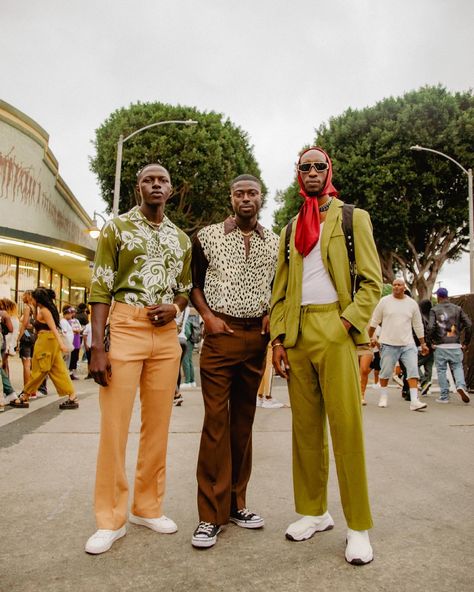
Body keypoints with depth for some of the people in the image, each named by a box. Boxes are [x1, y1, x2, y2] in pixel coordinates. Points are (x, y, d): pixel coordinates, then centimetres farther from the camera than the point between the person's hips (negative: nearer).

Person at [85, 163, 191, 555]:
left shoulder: (181, 239, 14)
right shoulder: (117, 228, 2)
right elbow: (101, 289, -4)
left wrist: (174, 307, -5)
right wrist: (98, 347, -13)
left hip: (166, 334, 4)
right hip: (124, 327, -4)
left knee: (158, 424, 9)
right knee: (114, 424, -2)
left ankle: (148, 506, 24)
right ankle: (111, 519, 12)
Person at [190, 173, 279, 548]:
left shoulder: (275, 243, 9)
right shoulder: (208, 236, 2)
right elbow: (194, 282, 8)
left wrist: (273, 315, 0)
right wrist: (208, 315, -6)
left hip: (257, 337, 3)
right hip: (221, 334, -3)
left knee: (244, 420, 10)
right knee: (216, 421, -5)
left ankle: (236, 503, 23)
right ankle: (211, 514, 5)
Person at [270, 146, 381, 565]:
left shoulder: (354, 218, 9)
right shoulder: (290, 231, 20)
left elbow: (371, 280, 0)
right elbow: (280, 291, 15)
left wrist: (346, 324, -13)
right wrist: (278, 338, 4)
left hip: (335, 331, -4)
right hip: (296, 335, 4)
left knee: (346, 427, -5)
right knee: (306, 427, 8)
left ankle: (359, 526, 8)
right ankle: (315, 512, 21)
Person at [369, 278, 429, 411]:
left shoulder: (412, 303, 7)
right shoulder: (384, 301, 0)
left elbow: (418, 325, 14)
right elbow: (374, 321, 8)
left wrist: (423, 343, 16)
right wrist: (371, 337, 10)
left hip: (408, 345, 2)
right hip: (388, 344, -2)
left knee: (413, 371, -8)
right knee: (385, 372, 6)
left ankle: (414, 401, -8)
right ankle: (383, 397, 24)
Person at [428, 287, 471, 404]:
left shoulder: (434, 310, -2)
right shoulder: (457, 309, 6)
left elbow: (430, 327, -15)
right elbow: (469, 325, 0)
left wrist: (431, 341, 0)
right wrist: (466, 342, 7)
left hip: (440, 346, -2)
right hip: (455, 345, 2)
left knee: (441, 370, 6)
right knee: (457, 367, 13)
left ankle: (444, 396, 8)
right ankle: (461, 386, -12)